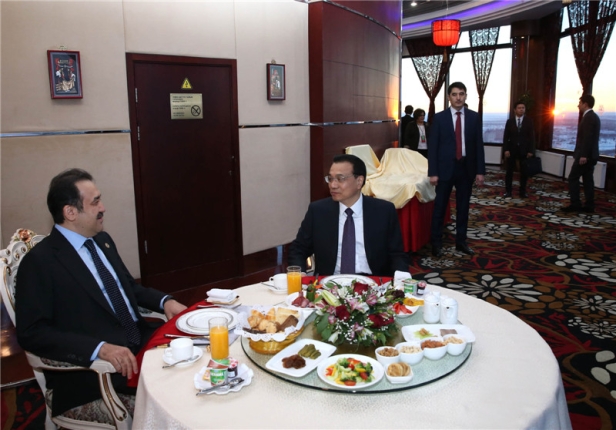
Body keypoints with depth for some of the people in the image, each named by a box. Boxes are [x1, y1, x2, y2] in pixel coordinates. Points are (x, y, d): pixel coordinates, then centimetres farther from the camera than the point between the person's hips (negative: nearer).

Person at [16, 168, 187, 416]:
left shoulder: (102, 241, 11)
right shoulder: (40, 262, -12)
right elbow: (32, 333, -17)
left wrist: (165, 301, 2)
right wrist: (100, 348, -29)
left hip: (139, 340, 8)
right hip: (92, 365, -7)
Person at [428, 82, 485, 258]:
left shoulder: (474, 117, 4)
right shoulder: (439, 118, -3)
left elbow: (478, 145, 5)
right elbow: (432, 146, -4)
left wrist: (480, 170, 0)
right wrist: (433, 172, -10)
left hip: (466, 168, 3)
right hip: (446, 167, -2)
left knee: (463, 207, 11)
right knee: (440, 207, 3)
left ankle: (461, 241, 23)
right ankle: (436, 243, 13)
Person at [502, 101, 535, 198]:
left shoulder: (529, 121, 3)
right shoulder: (510, 121, 4)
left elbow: (532, 137, 0)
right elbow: (506, 137, 2)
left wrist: (531, 151, -7)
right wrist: (506, 149, -9)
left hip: (524, 150, 0)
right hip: (512, 149, 0)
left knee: (524, 172, 4)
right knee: (509, 171, 3)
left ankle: (523, 191, 14)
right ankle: (508, 190, 10)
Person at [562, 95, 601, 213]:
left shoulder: (588, 117, -15)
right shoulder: (593, 116, 17)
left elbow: (587, 138, -22)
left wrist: (583, 155, -24)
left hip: (585, 155, -10)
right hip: (590, 155, 10)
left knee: (573, 178, -5)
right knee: (588, 180, 9)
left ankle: (575, 204, -5)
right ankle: (589, 206, 10)